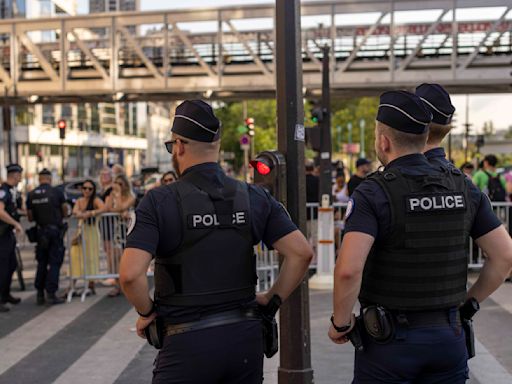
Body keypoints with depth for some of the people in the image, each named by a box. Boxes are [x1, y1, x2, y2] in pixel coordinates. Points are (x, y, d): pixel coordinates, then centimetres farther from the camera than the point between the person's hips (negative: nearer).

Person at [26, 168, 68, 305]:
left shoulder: (31, 195, 0)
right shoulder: (57, 192, -9)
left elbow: (30, 218, 6)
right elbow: (65, 213, -2)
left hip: (40, 231, 4)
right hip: (55, 230, -3)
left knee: (41, 263, 13)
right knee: (54, 263, 1)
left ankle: (40, 294, 15)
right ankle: (51, 293, -3)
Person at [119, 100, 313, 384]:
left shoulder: (159, 202, -10)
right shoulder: (255, 197, 1)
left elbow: (130, 274, -20)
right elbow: (302, 252, -4)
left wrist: (146, 312, -2)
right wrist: (272, 300, 7)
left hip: (188, 341, -4)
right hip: (246, 336, 4)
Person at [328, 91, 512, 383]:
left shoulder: (373, 193, -14)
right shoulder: (463, 188, 1)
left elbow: (349, 269, -26)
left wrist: (341, 322, -11)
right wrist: (469, 302, 12)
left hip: (389, 338, -4)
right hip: (449, 336, 4)